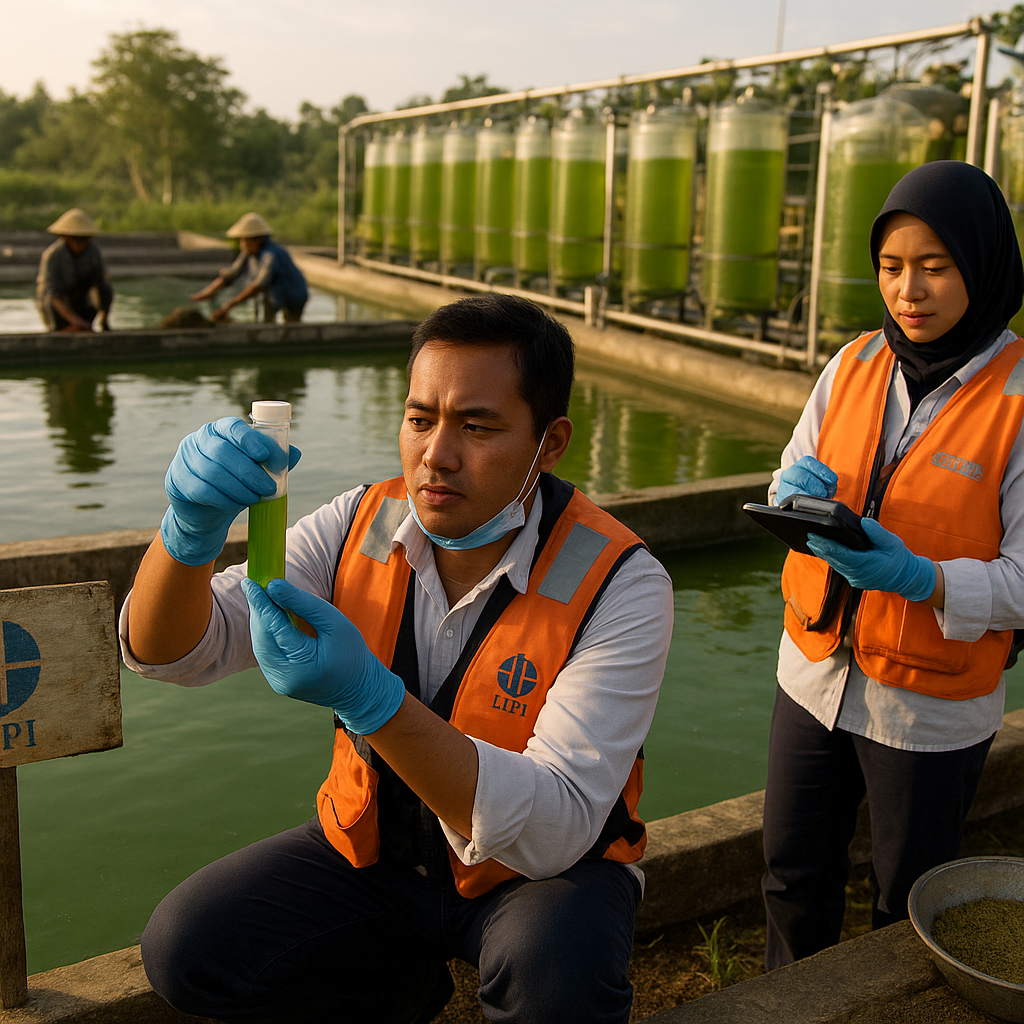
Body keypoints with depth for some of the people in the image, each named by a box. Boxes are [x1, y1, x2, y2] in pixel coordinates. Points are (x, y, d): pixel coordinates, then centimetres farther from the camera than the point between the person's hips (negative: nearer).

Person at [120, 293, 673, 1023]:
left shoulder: (618, 583, -22)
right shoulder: (362, 527, -9)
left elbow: (553, 831, -30)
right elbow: (169, 652, -9)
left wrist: (369, 697, -43)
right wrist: (193, 530, -33)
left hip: (546, 869, -3)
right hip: (374, 848, 4)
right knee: (186, 952, -14)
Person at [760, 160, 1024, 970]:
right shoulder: (857, 364, 0)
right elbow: (791, 484, 9)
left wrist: (919, 578, -32)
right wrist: (797, 492, -15)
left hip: (933, 709, -4)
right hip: (817, 676, 4)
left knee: (909, 904, 15)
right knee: (795, 878, 18)